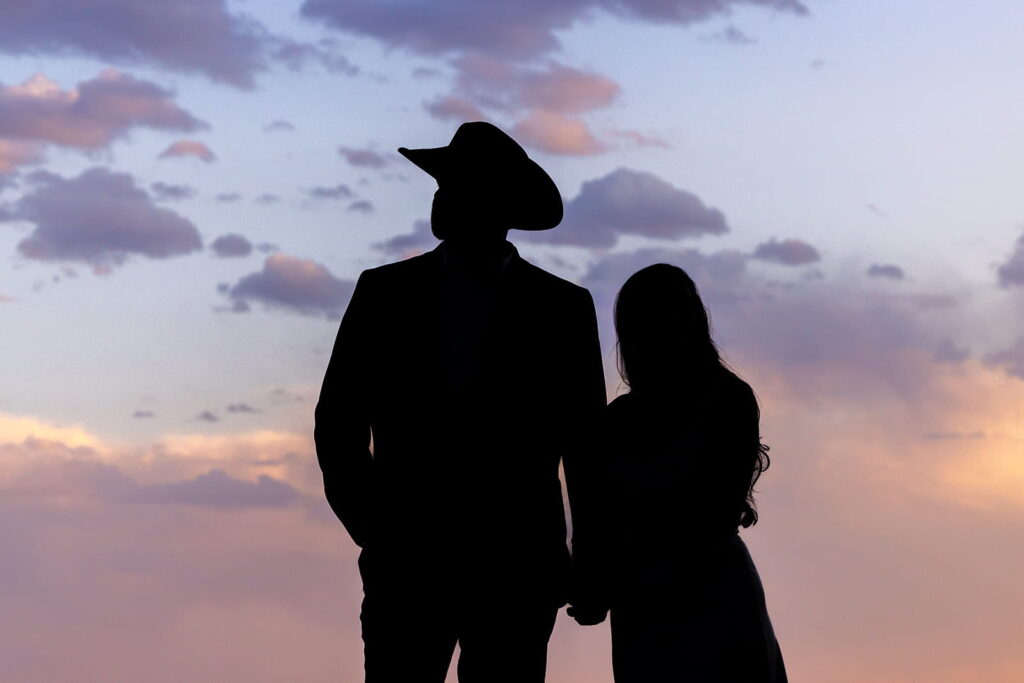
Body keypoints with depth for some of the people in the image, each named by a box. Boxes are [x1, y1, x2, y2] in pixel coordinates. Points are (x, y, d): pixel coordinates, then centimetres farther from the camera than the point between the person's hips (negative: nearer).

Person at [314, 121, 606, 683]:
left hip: (515, 570, -1)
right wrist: (370, 526, 4)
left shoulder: (562, 309, 4)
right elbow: (337, 420, 12)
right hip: (405, 565, 1)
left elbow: (587, 444, 7)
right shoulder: (385, 292, 8)